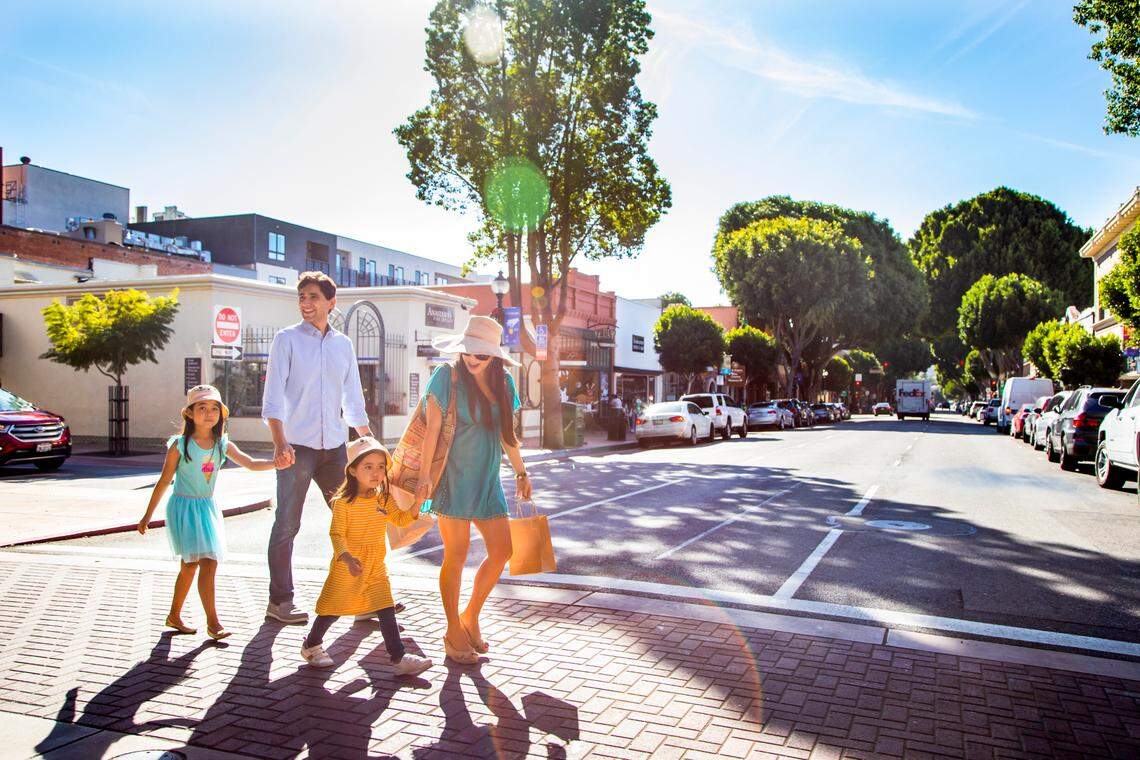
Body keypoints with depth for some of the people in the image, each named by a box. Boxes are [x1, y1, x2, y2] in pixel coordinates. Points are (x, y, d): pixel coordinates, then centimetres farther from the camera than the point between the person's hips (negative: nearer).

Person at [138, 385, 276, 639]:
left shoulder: (223, 445, 1)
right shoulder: (180, 445, -10)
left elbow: (252, 464, -5)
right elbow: (164, 481, -4)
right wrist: (148, 515, 2)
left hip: (207, 508, 5)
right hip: (184, 506, -5)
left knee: (190, 565, 12)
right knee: (207, 563, -13)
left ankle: (174, 616, 30)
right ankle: (213, 623, -9)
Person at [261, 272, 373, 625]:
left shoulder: (343, 344, 12)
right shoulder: (287, 339, 0)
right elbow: (273, 396, -8)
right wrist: (280, 443, -21)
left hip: (334, 446, 5)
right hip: (297, 445, -4)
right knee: (287, 525, 1)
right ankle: (279, 601, 12)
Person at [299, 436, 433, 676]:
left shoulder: (384, 499, 3)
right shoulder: (343, 502, -15)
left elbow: (400, 519, 13)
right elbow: (337, 534, -18)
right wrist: (347, 557, -32)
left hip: (376, 566, 4)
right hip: (347, 566, -4)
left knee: (386, 609, -2)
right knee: (333, 607, 10)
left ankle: (398, 657, 1)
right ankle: (311, 645, 36)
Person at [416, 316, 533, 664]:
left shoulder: (502, 383, 8)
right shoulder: (447, 377, -8)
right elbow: (432, 429, -11)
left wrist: (520, 472, 21)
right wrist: (425, 476, -15)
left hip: (487, 480, 6)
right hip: (454, 478, -6)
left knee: (501, 551, 4)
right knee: (457, 556, 1)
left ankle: (470, 616, 25)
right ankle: (454, 633, 17)